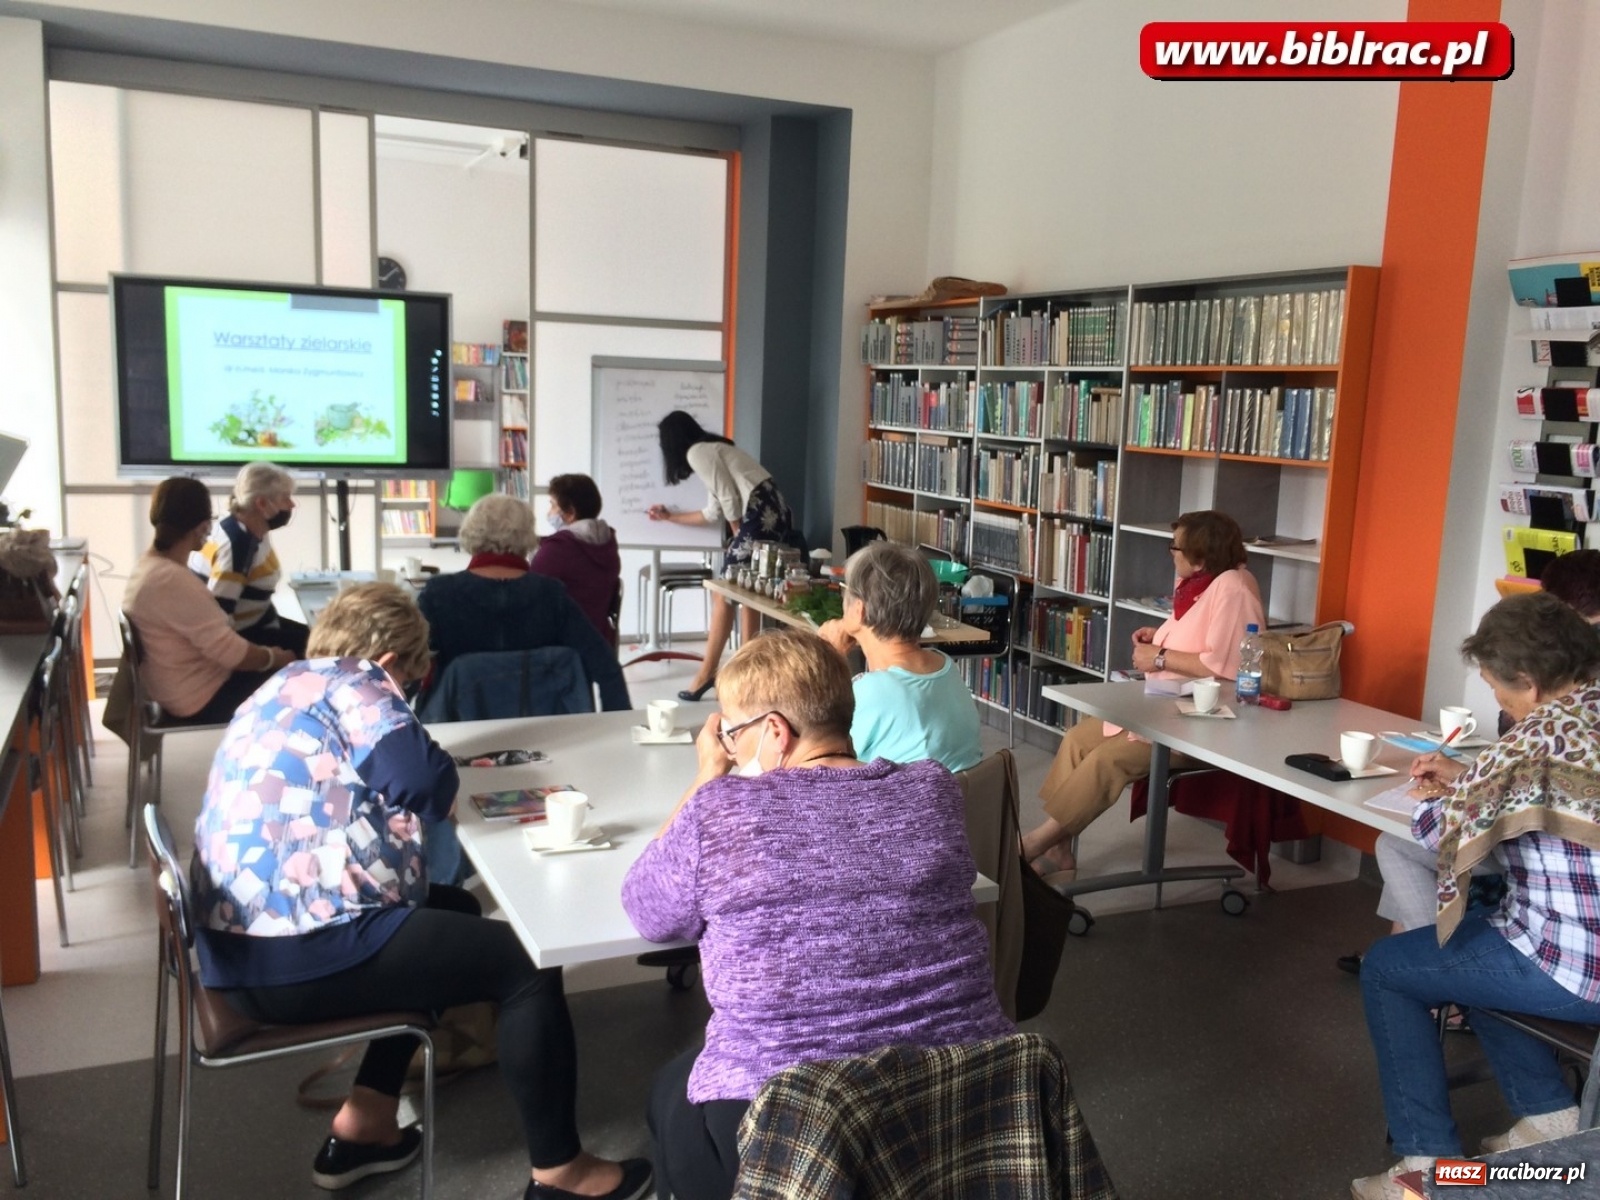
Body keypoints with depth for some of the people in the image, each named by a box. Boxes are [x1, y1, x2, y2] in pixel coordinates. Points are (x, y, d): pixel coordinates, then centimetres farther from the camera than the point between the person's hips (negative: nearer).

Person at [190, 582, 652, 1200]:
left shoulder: (285, 688, 18)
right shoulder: (351, 687, -10)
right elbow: (430, 786, -22)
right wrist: (432, 783, -1)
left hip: (246, 943, 11)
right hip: (300, 954, -10)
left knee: (453, 911, 25)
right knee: (527, 963, -5)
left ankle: (363, 1123, 25)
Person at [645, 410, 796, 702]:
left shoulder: (696, 453, -2)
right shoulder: (711, 449, 27)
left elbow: (729, 499, -10)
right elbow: (714, 511, 32)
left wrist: (738, 538, 4)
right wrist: (670, 517, 44)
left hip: (761, 516, -10)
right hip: (775, 514, 10)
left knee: (724, 594, -2)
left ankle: (707, 674, 3)